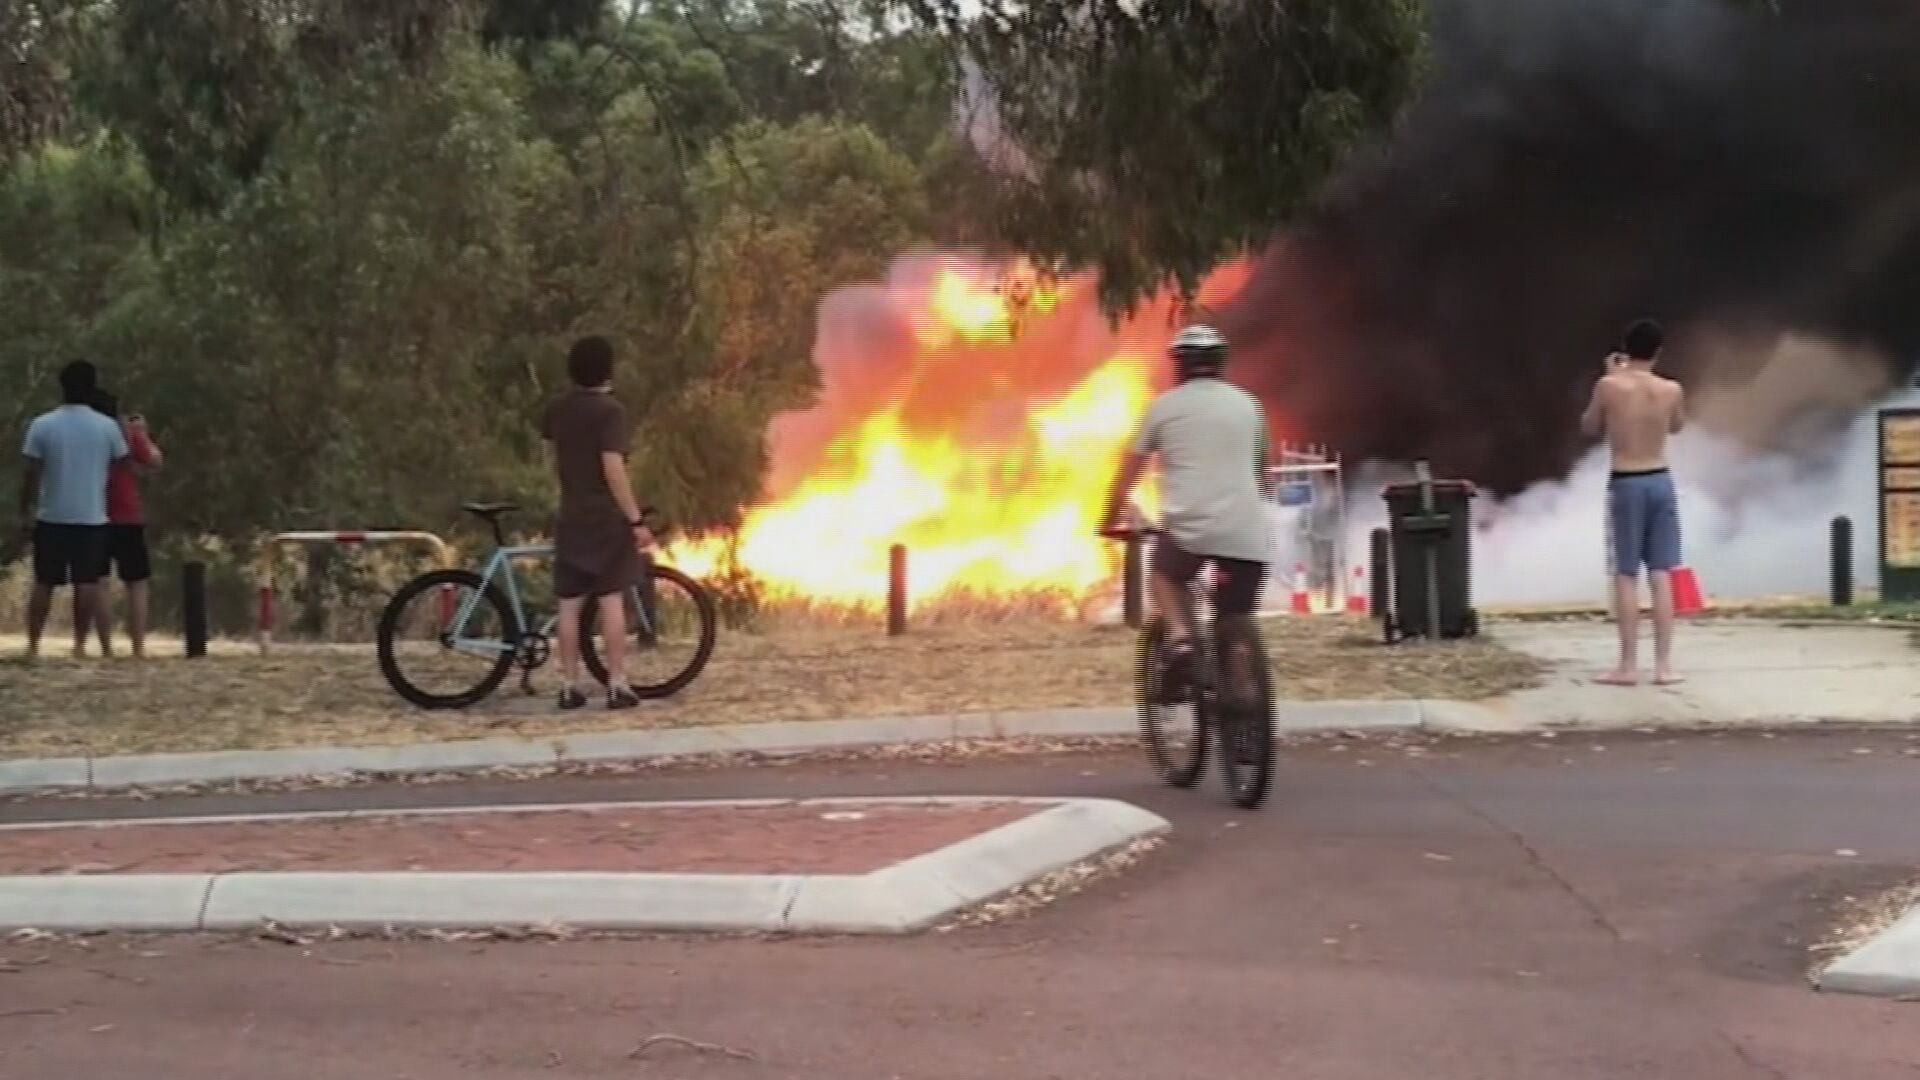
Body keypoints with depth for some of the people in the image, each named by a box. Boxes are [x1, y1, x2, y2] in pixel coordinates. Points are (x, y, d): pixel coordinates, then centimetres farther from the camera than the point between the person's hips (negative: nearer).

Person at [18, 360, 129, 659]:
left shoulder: (42, 425, -5)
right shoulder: (107, 427, -4)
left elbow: (32, 474, -3)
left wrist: (25, 510, 7)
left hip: (51, 517, 0)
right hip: (92, 517, 0)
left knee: (44, 584, 6)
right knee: (87, 583, 3)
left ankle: (33, 645, 5)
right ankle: (80, 644, 0)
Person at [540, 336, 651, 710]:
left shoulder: (558, 409, 7)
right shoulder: (610, 410, -13)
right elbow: (613, 469, -20)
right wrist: (636, 520, -18)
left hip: (571, 517, 5)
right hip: (606, 517, -5)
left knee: (570, 605, 5)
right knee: (611, 601, -2)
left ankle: (571, 686, 6)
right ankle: (617, 685, -2)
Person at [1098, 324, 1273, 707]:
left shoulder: (1164, 406, 8)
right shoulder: (1246, 403, 17)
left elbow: (1129, 471, 13)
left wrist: (1110, 520, 25)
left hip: (1188, 526, -2)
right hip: (1246, 532, 2)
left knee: (1166, 575, 26)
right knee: (1237, 624, 13)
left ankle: (1179, 638, 0)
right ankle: (1240, 695, 4)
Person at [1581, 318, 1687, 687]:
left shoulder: (1609, 386, -9)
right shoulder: (1671, 390, -1)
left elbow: (1589, 428, 7)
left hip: (1625, 484, -2)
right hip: (1660, 482, 2)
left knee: (1626, 577, 1)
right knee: (1662, 576, 4)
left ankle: (1629, 666, -1)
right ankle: (1664, 665, 3)